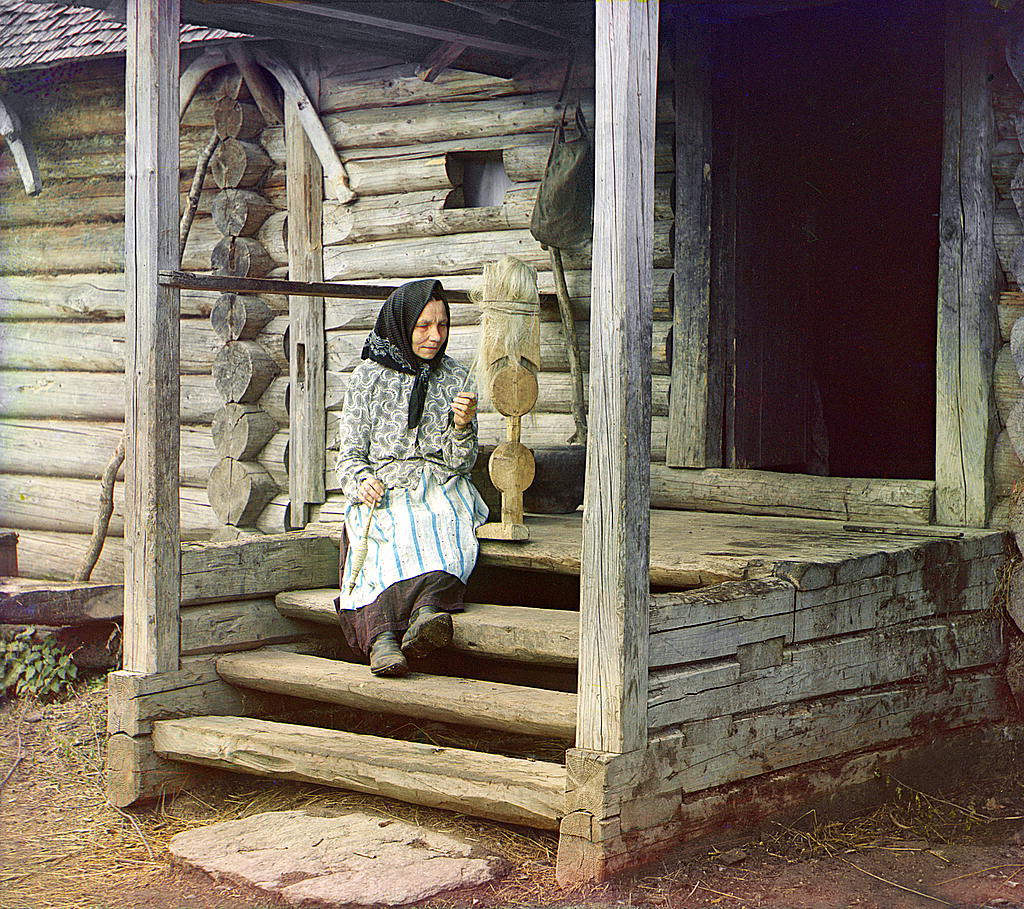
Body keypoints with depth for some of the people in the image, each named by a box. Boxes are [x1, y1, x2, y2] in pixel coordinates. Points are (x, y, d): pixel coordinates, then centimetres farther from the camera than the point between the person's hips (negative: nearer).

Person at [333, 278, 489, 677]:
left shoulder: (456, 378, 12)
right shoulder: (368, 376, 7)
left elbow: (460, 463, 9)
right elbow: (349, 453, 6)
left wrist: (463, 427, -12)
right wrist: (362, 482, -16)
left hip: (441, 489, 2)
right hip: (382, 491, -2)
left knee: (448, 539, -34)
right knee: (395, 538, -36)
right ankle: (383, 637, -57)